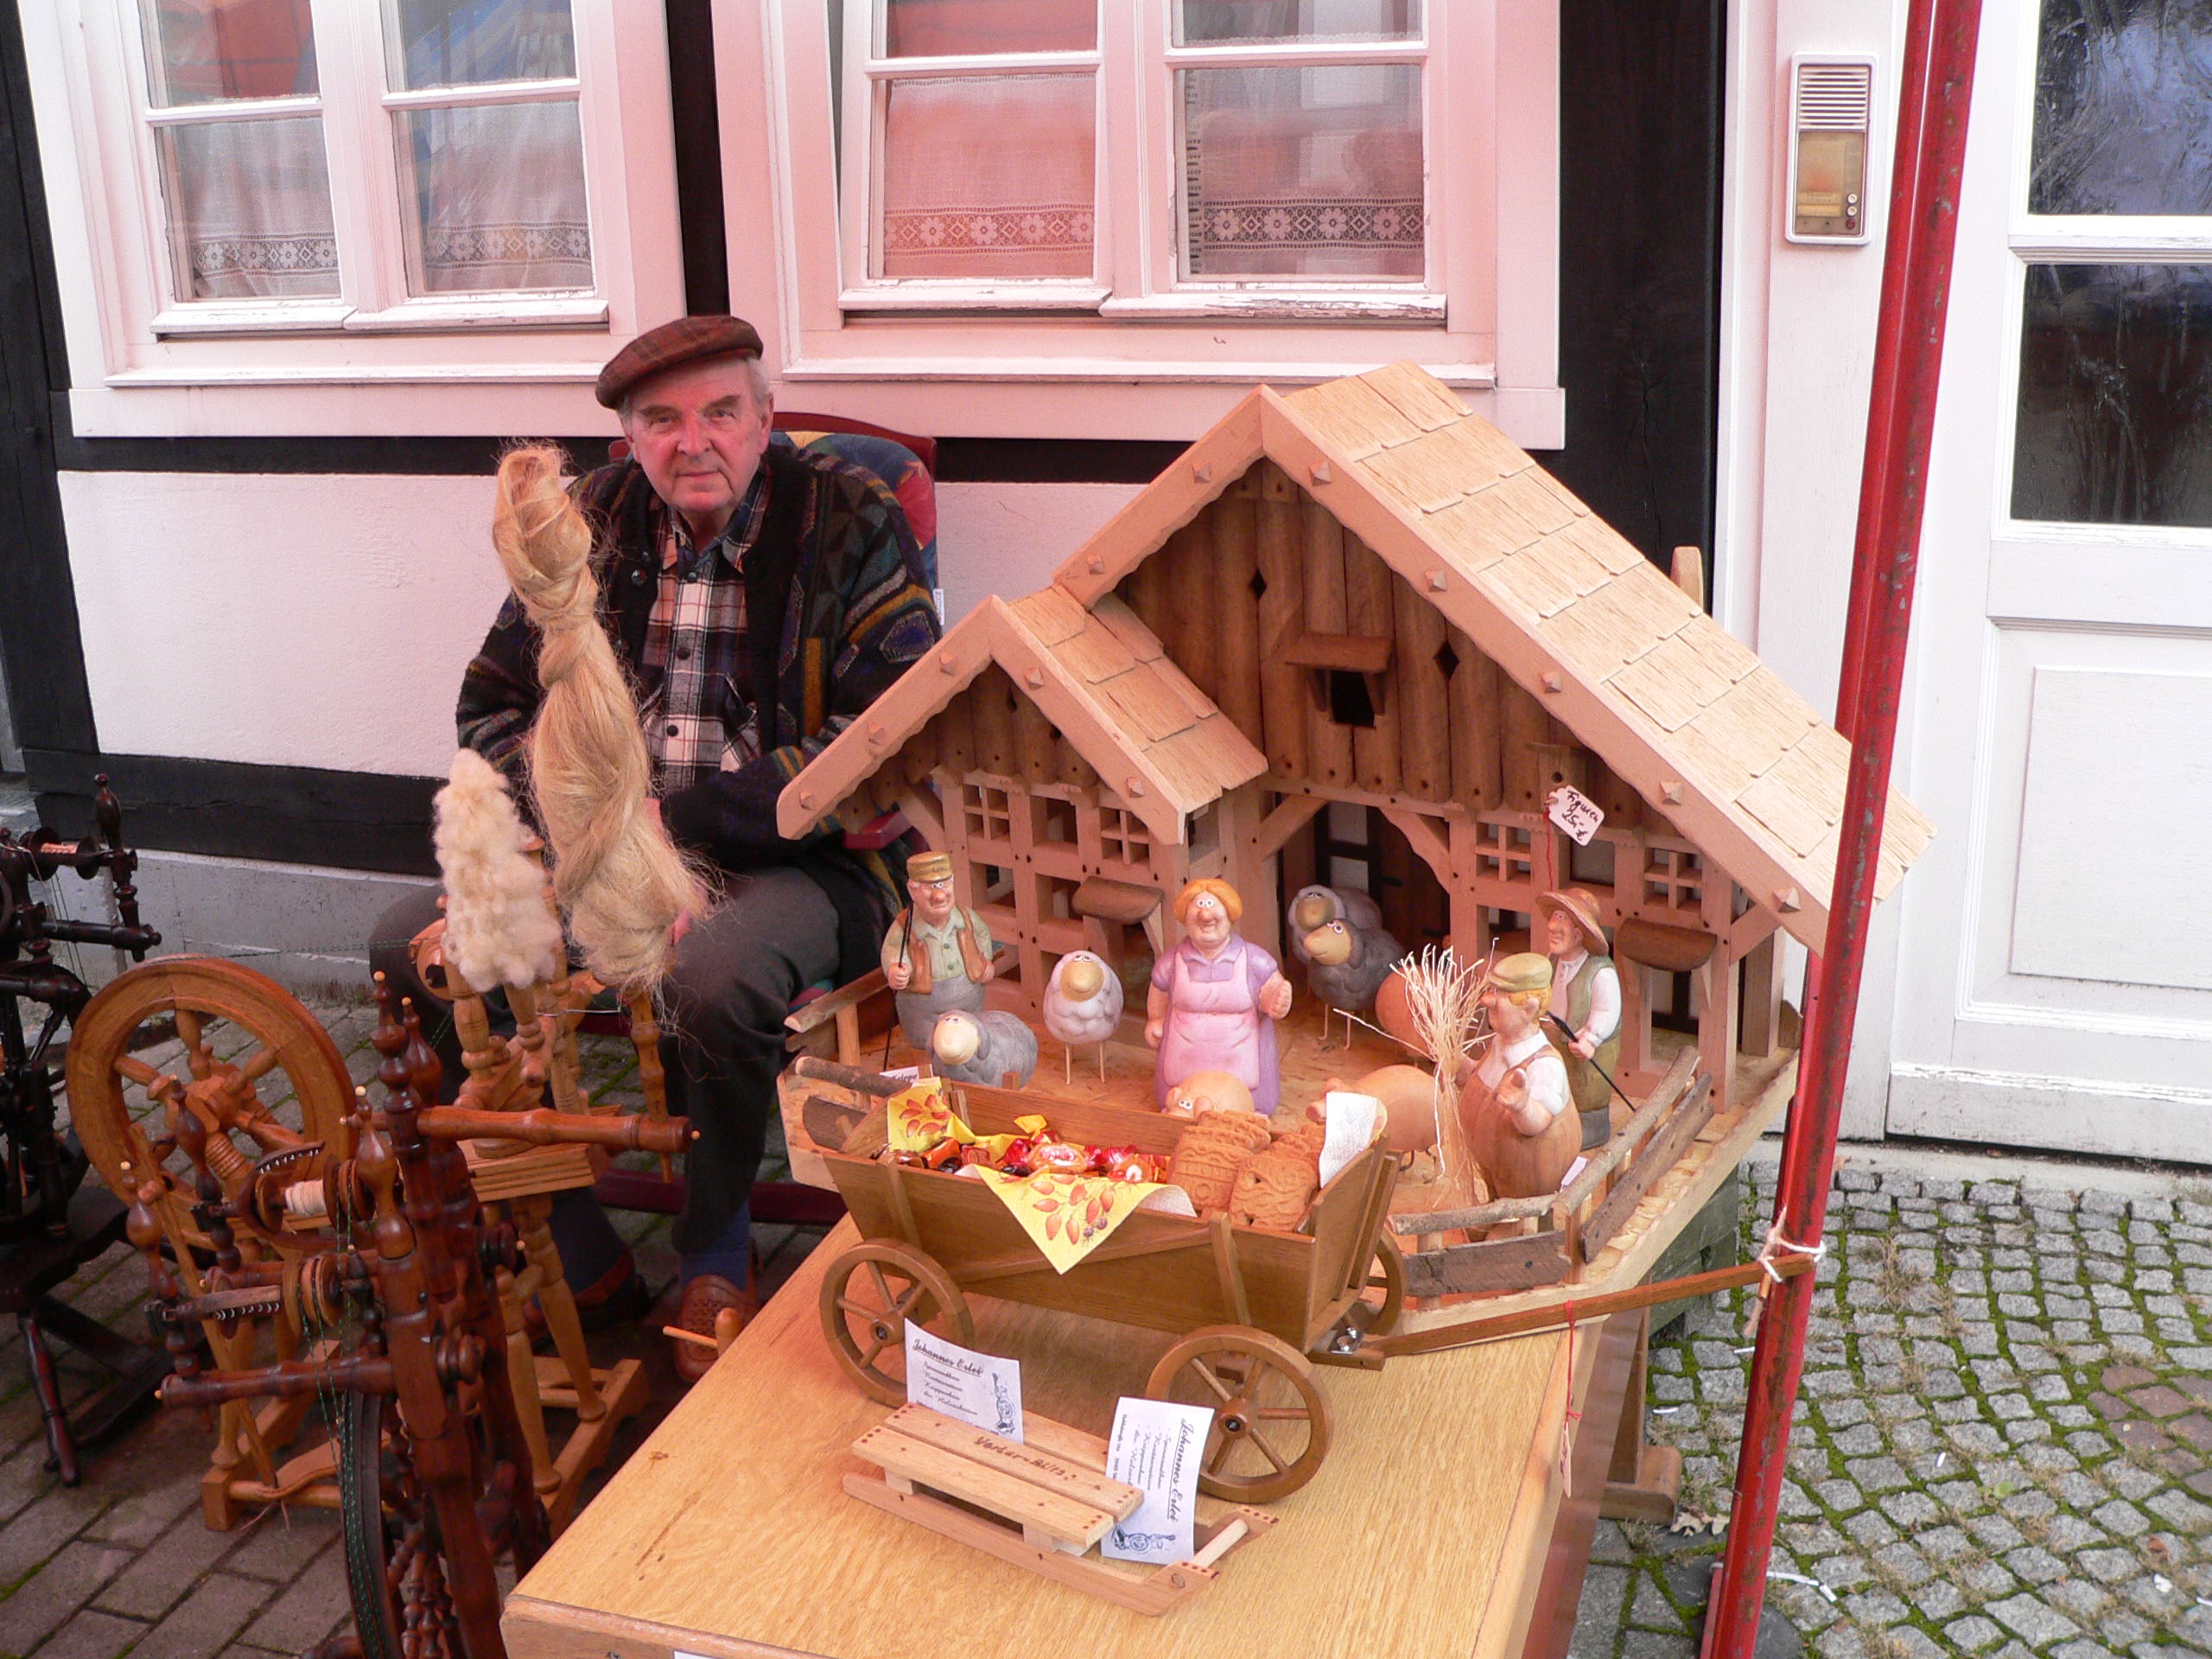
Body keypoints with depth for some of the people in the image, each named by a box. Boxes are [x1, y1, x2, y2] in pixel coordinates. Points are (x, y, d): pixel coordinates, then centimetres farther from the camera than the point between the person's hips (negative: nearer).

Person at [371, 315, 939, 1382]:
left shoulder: (850, 526, -6)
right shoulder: (593, 526, 8)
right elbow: (493, 704, 13)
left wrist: (686, 814, -19)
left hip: (794, 861, -5)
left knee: (714, 975, -37)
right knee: (416, 951, -14)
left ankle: (714, 1265, -6)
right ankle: (574, 1253, 1)